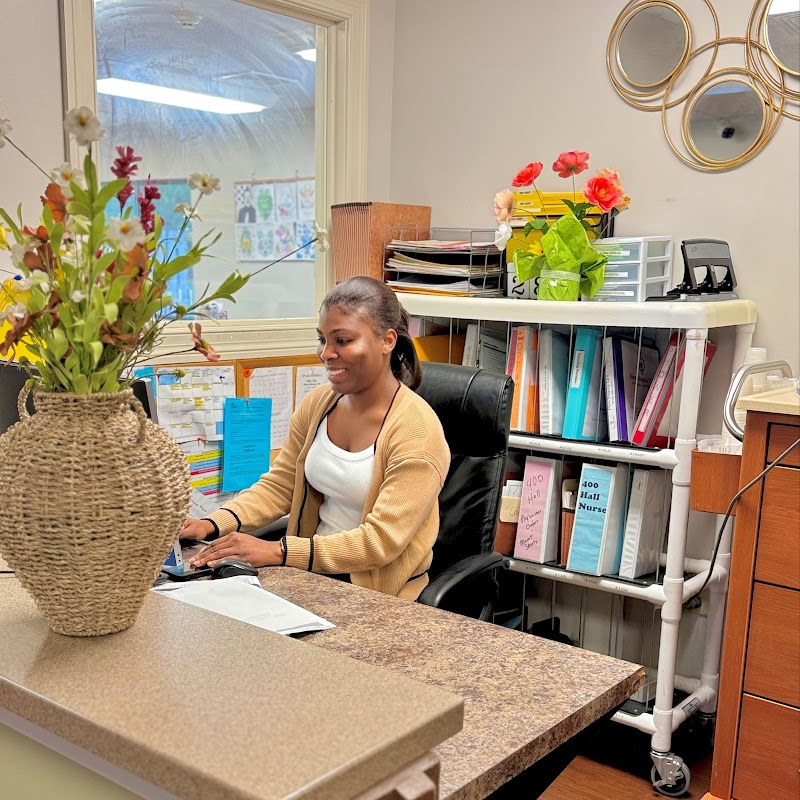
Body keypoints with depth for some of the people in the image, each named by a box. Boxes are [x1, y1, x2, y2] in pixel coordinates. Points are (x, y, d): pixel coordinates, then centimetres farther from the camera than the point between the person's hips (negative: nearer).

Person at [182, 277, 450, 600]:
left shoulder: (417, 430, -18)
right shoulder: (317, 403, 4)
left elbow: (381, 541, -22)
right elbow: (278, 485, 9)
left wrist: (278, 552, -27)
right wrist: (213, 524, -9)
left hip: (379, 596, -6)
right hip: (310, 572, 6)